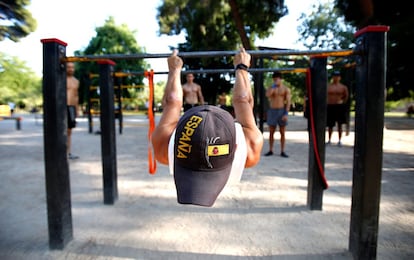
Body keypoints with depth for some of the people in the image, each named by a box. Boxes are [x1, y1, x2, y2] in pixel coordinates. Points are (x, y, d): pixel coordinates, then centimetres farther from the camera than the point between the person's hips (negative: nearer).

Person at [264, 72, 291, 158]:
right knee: (271, 132, 5)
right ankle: (270, 150, 14)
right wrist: (273, 86, -13)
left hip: (282, 111, -2)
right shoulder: (271, 88, 6)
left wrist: (286, 114, -14)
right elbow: (267, 95, -16)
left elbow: (288, 102, -5)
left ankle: (282, 151, 10)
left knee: (282, 133, 2)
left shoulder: (286, 89, 1)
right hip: (272, 111, 2)